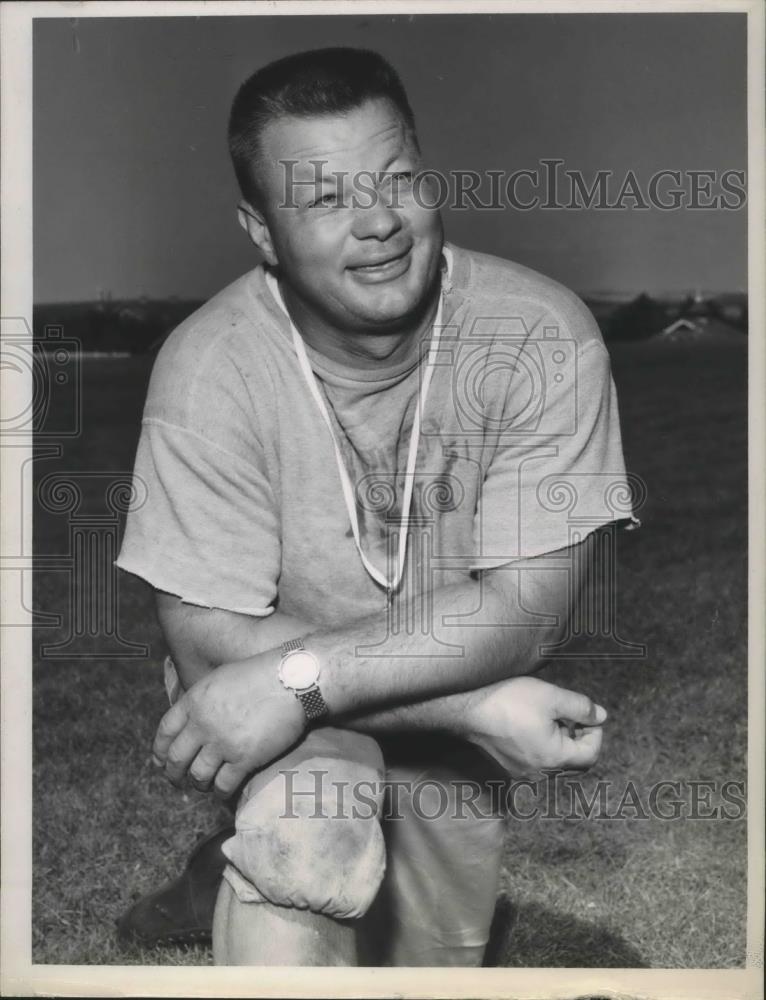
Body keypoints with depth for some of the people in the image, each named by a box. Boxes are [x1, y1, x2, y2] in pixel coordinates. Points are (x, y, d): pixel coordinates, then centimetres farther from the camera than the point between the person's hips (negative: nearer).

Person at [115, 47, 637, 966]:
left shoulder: (541, 333, -20)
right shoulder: (207, 367, -22)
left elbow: (526, 610, -23)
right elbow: (211, 645, -22)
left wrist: (298, 676, -33)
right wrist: (479, 707, -29)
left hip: (470, 738, 3)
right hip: (288, 721, -2)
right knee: (309, 813, -32)